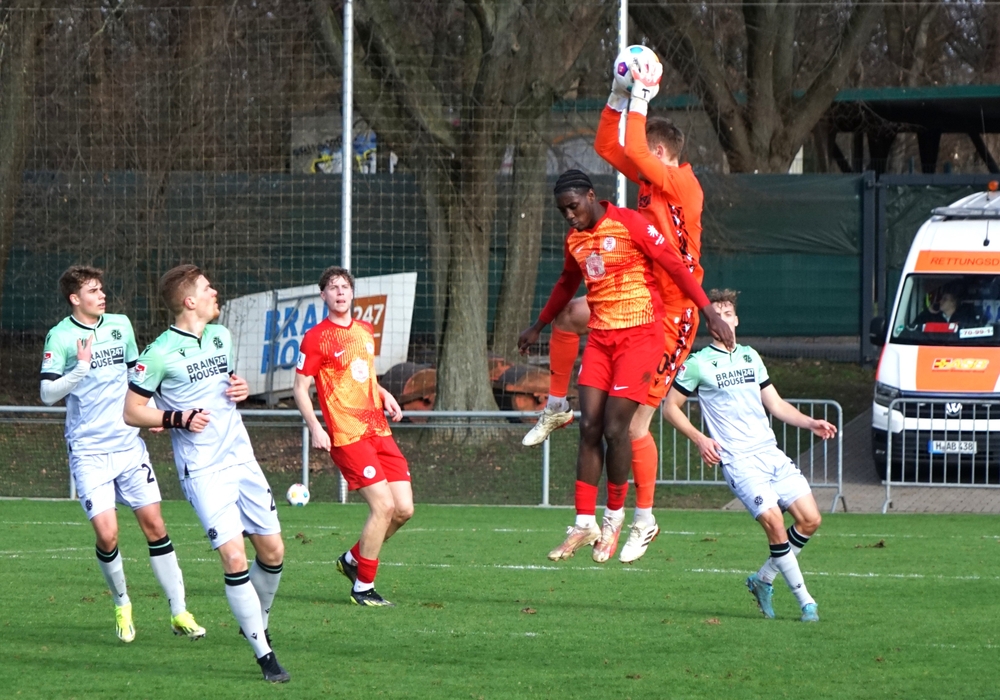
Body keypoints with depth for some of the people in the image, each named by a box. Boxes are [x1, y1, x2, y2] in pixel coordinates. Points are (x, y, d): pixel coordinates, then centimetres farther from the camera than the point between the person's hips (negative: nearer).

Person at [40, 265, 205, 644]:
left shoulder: (120, 325, 7)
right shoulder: (60, 337, -8)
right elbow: (48, 394, -14)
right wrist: (81, 368, -26)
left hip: (128, 443, 4)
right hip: (88, 451, -4)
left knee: (154, 525, 1)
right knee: (107, 534, -11)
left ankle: (179, 612, 7)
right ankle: (122, 605, 15)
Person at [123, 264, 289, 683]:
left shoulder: (221, 336, 10)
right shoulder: (160, 354, -11)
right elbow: (132, 412, -6)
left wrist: (240, 389, 4)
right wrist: (178, 419, -19)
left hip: (241, 458, 7)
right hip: (203, 471, -7)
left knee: (272, 551, 6)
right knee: (234, 558, -14)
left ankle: (257, 624, 31)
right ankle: (264, 654, -7)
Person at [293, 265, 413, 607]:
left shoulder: (365, 331, 16)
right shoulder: (316, 338, -5)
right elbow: (300, 388, -5)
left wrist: (384, 395, 10)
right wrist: (315, 428, -18)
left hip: (379, 431, 7)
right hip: (347, 435, -7)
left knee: (404, 508, 1)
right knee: (383, 505, -15)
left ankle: (353, 559, 23)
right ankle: (363, 588, -2)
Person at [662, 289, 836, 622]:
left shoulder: (750, 357, 17)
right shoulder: (698, 364, 0)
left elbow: (775, 404, 22)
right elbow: (670, 407, 5)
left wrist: (810, 423, 8)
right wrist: (699, 439, -8)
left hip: (771, 453, 6)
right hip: (738, 460, -6)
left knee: (810, 519, -4)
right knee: (773, 520, -21)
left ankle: (763, 580, 16)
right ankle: (805, 601, -11)